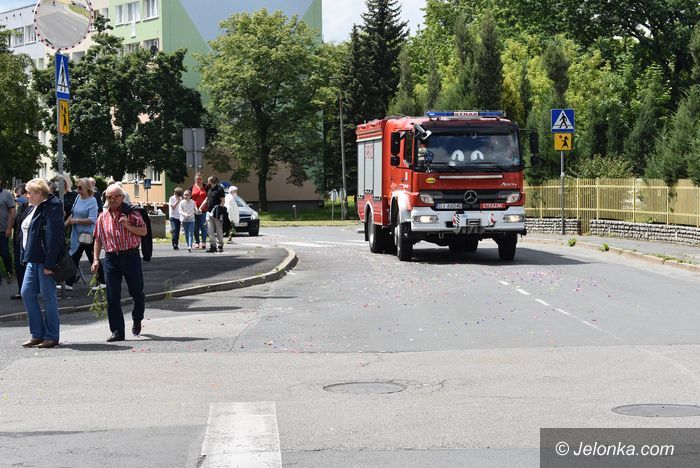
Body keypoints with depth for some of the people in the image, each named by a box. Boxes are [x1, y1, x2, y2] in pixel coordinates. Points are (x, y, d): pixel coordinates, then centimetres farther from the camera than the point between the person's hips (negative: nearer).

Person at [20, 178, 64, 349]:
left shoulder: (51, 208, -15)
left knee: (48, 296, -2)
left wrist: (49, 264, -24)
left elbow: (54, 237, -21)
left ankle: (51, 336, 8)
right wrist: (26, 257, 15)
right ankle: (37, 334, 14)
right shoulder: (35, 208, 15)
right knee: (26, 293, 7)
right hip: (33, 260, 10)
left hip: (45, 261, -10)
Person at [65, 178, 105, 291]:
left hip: (88, 235, -7)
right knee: (73, 258, 9)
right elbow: (73, 214, 16)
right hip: (77, 234, 7)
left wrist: (76, 221, -20)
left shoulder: (92, 201, -15)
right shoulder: (78, 198, 6)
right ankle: (69, 283, 14)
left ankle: (101, 282, 15)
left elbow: (92, 220, -23)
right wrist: (64, 224, 8)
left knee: (93, 259, 3)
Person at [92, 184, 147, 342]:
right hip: (111, 258, 2)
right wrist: (95, 259, 8)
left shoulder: (131, 213, 0)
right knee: (113, 297, -2)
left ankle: (137, 320, 36)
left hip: (131, 256, -2)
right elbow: (98, 239, 15)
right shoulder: (103, 217, 9)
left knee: (137, 292, 9)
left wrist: (128, 226, -16)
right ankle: (117, 332, 2)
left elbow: (144, 231, -2)